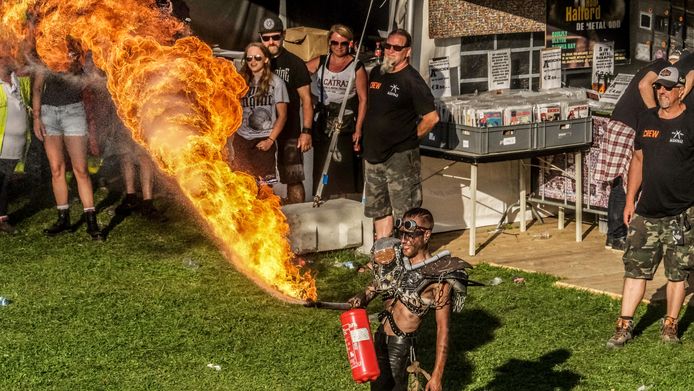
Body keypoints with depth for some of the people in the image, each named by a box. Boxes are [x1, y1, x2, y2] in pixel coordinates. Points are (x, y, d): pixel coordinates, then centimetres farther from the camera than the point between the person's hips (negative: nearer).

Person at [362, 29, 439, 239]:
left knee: (406, 213, -3)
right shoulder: (376, 73, 9)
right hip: (373, 154, 8)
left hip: (401, 156, -8)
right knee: (379, 208, 16)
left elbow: (431, 117, -15)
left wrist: (410, 137, -4)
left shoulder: (411, 80, -12)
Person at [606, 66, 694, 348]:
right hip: (646, 213, 5)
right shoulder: (647, 120, 10)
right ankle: (624, 325, 8)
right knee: (635, 269, 4)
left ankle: (670, 325, 19)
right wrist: (630, 201, 13)